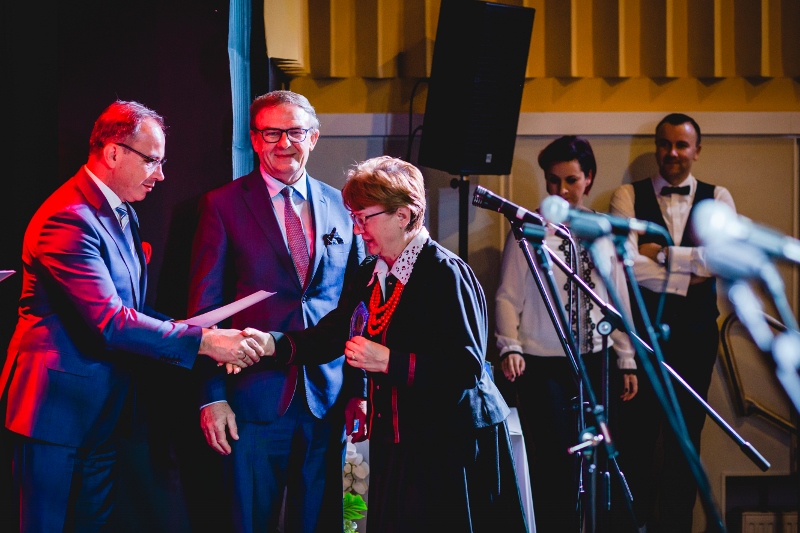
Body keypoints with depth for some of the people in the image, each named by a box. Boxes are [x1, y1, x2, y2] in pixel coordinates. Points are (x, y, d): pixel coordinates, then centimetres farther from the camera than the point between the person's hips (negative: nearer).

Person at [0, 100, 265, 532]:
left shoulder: (122, 214, 14)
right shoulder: (68, 220, -20)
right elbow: (110, 322, -26)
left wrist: (181, 327, -4)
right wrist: (203, 341, -23)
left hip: (103, 411, 9)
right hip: (58, 408, -9)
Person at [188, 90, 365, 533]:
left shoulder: (341, 206, 8)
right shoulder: (223, 205, 0)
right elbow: (205, 306, -2)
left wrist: (360, 388, 5)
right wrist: (211, 396, -8)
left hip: (328, 400, 3)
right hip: (254, 399, -3)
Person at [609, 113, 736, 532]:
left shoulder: (717, 198, 7)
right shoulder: (628, 197, 2)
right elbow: (627, 263, -12)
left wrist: (661, 253, -13)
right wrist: (686, 280, -12)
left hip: (695, 330, 2)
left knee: (686, 438, 8)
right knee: (638, 435, 0)